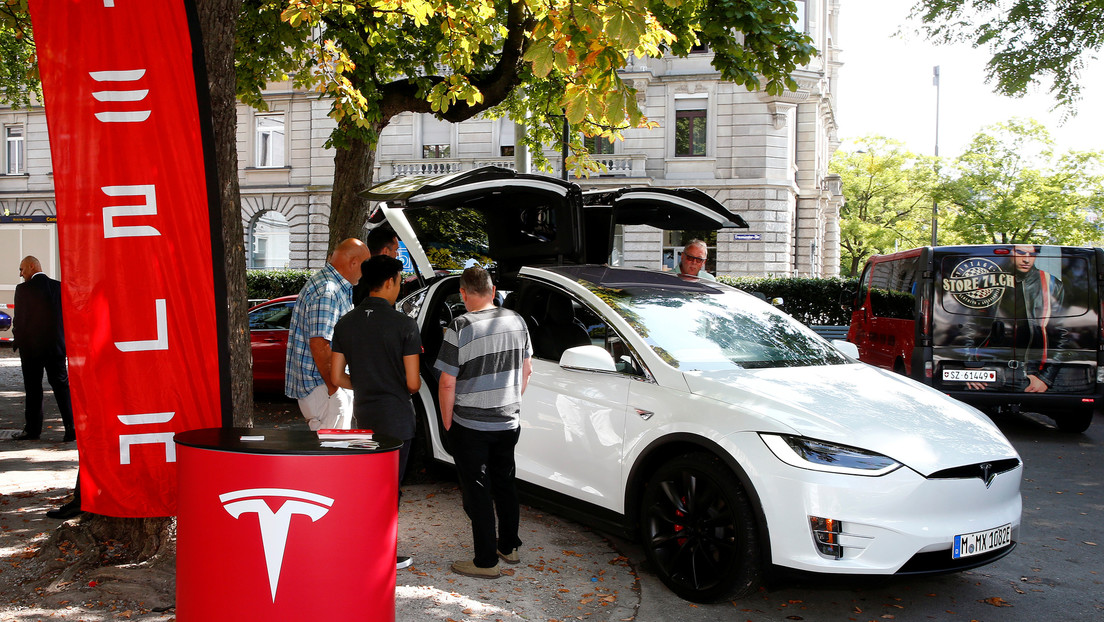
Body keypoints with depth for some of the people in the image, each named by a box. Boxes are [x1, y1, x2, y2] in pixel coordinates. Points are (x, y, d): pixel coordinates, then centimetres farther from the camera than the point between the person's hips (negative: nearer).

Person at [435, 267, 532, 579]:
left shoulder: (460, 328, -16)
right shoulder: (516, 321, 1)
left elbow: (447, 383, -16)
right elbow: (526, 369, 11)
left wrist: (447, 423, -3)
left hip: (470, 427, -6)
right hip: (509, 422, 6)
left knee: (478, 492, 3)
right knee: (504, 484, 20)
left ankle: (486, 562, 9)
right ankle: (509, 547, 32)